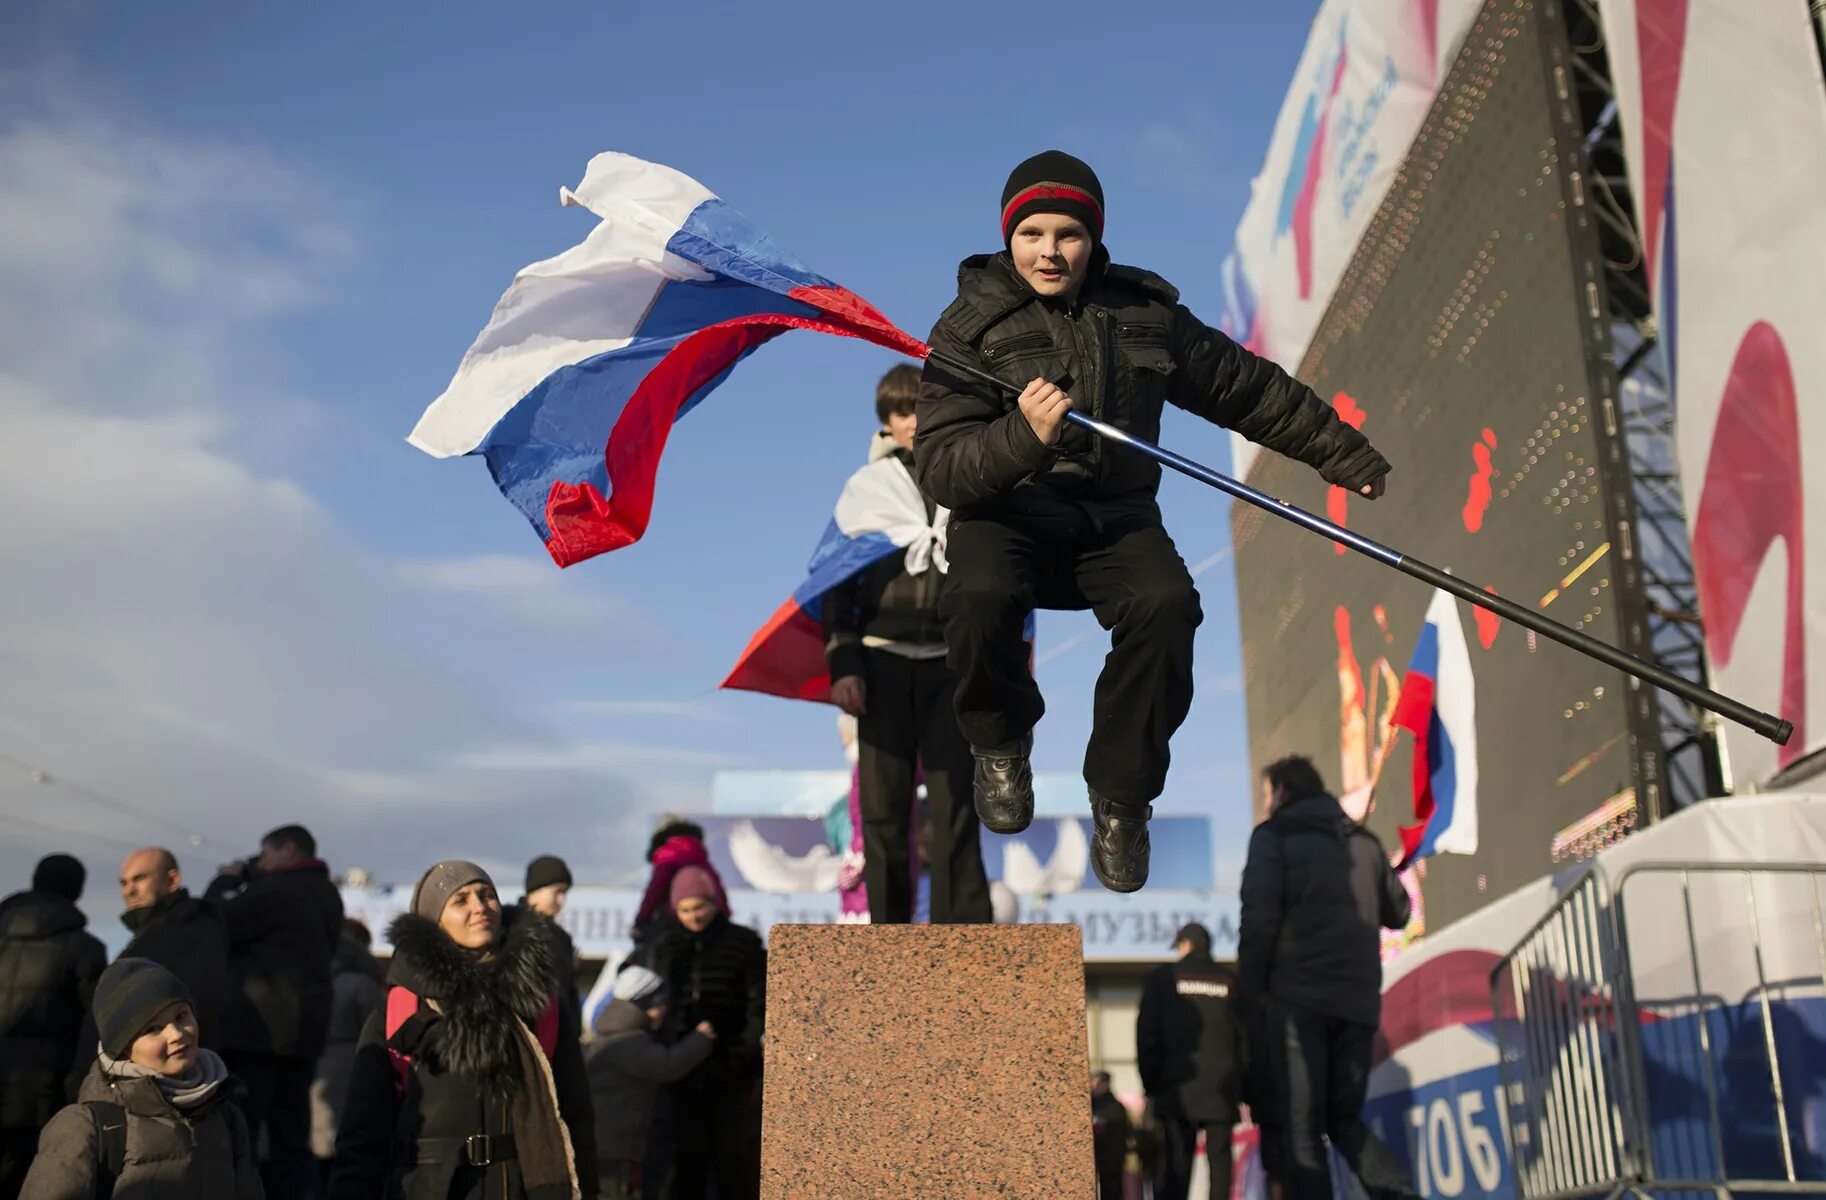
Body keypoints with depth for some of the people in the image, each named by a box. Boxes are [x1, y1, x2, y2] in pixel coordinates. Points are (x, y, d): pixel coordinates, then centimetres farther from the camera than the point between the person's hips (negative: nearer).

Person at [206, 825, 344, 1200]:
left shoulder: (277, 889, -11)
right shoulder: (328, 895, 16)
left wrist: (227, 880, 6)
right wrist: (246, 882, 15)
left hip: (259, 1028, -8)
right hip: (303, 1030, 8)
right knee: (292, 1140, 9)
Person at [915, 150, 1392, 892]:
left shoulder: (1145, 312, 7)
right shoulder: (970, 327, -3)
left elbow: (1250, 389, 18)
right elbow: (938, 467, -14)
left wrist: (1347, 455, 22)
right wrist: (1024, 435, -33)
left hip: (1116, 512, 3)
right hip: (1007, 515, -2)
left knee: (1166, 606, -29)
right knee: (980, 597, -35)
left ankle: (1120, 799, -6)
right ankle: (1000, 745, 0)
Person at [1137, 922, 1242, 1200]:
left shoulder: (1163, 978, 4)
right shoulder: (1231, 982, 8)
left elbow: (1147, 1035, 1)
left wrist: (1151, 1083, 5)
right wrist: (1243, 1088, 9)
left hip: (1178, 1087, -1)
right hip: (1222, 1090, 1)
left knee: (1174, 1163, -1)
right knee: (1220, 1160, 4)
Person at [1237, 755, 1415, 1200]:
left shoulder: (1274, 835, 1)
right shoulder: (1364, 841, 17)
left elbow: (1259, 920, -11)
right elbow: (1397, 912, 23)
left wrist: (1249, 993, -2)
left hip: (1296, 997, -5)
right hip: (1357, 1000, 5)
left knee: (1298, 1130, -1)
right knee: (1344, 1118, 16)